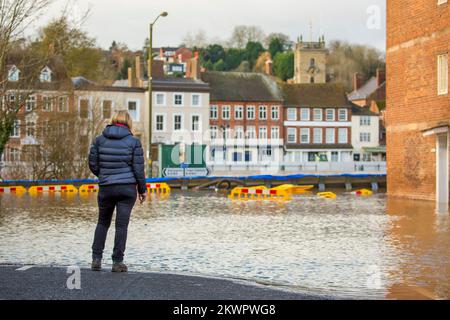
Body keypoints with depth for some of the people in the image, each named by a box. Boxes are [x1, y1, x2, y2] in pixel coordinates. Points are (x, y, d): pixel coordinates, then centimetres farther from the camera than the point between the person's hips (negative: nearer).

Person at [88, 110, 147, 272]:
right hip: (128, 188, -2)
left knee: (103, 222, 17)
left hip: (106, 188, 2)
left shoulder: (99, 139, 2)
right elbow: (138, 168, -4)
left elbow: (92, 164, 3)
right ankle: (117, 262, 4)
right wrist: (142, 189, 6)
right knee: (122, 225, 2)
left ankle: (96, 259, 12)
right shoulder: (133, 141, -3)